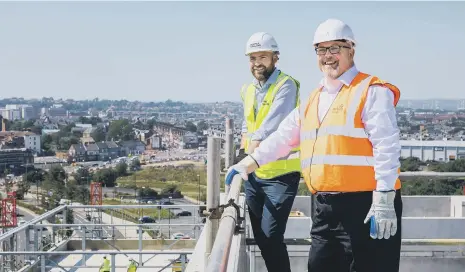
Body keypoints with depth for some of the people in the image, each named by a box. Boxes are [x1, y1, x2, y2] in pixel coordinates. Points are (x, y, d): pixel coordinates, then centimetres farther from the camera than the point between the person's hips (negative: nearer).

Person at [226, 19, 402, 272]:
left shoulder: (372, 91, -6)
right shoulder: (314, 98, 19)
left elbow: (386, 147, -14)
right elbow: (284, 136, 23)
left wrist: (384, 202, -19)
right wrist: (250, 162, 15)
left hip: (365, 205, -8)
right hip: (325, 207, 8)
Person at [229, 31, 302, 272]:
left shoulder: (286, 85, -12)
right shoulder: (248, 90, 11)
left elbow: (269, 128, -23)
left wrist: (248, 158, -28)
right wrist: (242, 152, 6)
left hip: (280, 174, -7)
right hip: (254, 174, 8)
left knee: (271, 236, -12)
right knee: (260, 237, 13)